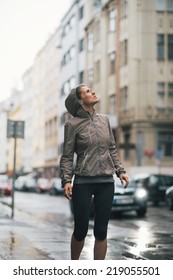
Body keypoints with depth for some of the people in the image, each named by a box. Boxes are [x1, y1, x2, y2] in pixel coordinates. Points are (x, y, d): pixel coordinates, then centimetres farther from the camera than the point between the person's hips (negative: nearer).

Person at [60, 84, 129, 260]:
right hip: (83, 182, -4)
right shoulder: (73, 124, -4)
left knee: (101, 231, 4)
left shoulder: (104, 120, 10)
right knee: (81, 230, 3)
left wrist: (120, 170, 9)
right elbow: (67, 156, -4)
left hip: (106, 182, 4)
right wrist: (66, 180, -15)